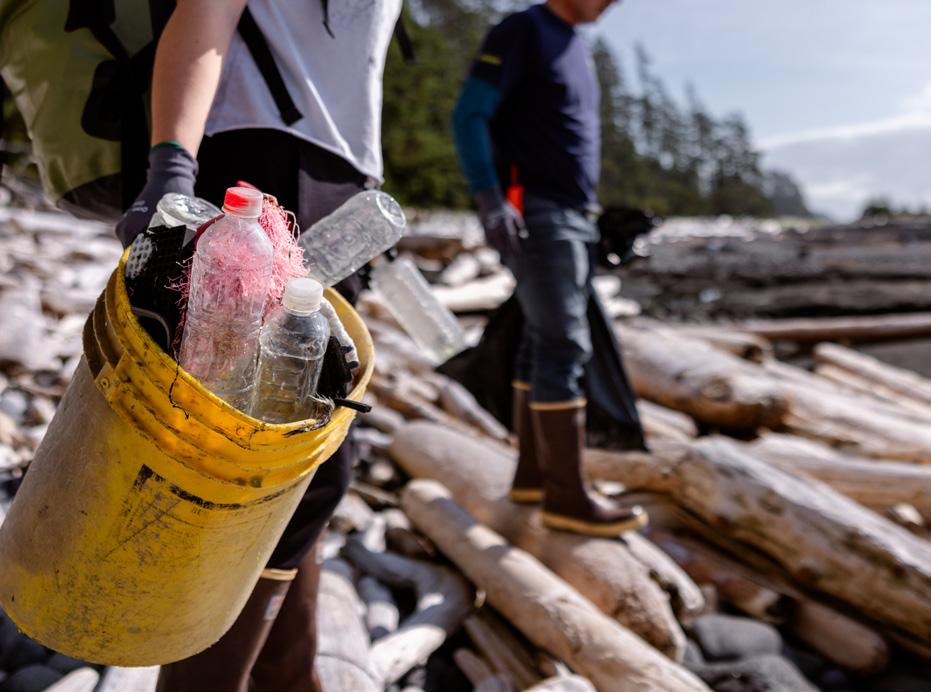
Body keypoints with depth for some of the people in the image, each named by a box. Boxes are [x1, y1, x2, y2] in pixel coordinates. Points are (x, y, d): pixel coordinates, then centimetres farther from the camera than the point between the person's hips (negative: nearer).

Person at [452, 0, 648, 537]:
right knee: (564, 346, -11)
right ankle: (567, 496, -6)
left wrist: (594, 214, 18)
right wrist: (490, 197, -22)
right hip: (535, 213, -9)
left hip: (575, 217, 9)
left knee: (544, 343, 9)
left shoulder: (577, 46, 20)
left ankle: (532, 474, 17)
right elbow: (470, 116, -11)